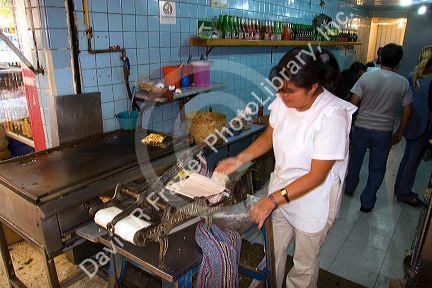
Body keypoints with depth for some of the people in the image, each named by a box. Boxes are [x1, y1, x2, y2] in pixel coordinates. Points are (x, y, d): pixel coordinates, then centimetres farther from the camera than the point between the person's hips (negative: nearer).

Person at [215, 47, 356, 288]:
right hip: (280, 192, 5)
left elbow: (317, 176, -26)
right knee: (271, 253, 23)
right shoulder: (284, 101, -11)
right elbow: (269, 136, 5)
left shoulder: (332, 115, -28)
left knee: (305, 266, 19)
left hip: (312, 202, -5)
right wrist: (239, 160, -7)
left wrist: (272, 200, -27)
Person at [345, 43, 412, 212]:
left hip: (361, 128, 0)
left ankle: (349, 187, 40)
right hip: (384, 132, 0)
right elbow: (407, 111, -1)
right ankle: (367, 202, 20)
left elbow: (353, 103, -10)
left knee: (355, 160, 21)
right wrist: (399, 133, 11)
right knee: (377, 169, 12)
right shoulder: (403, 83, -5)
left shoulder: (367, 77, -10)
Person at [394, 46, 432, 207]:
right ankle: (404, 193, 18)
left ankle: (399, 187, 33)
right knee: (414, 160, 6)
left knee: (407, 156, 20)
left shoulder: (411, 77, -1)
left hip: (410, 125, 7)